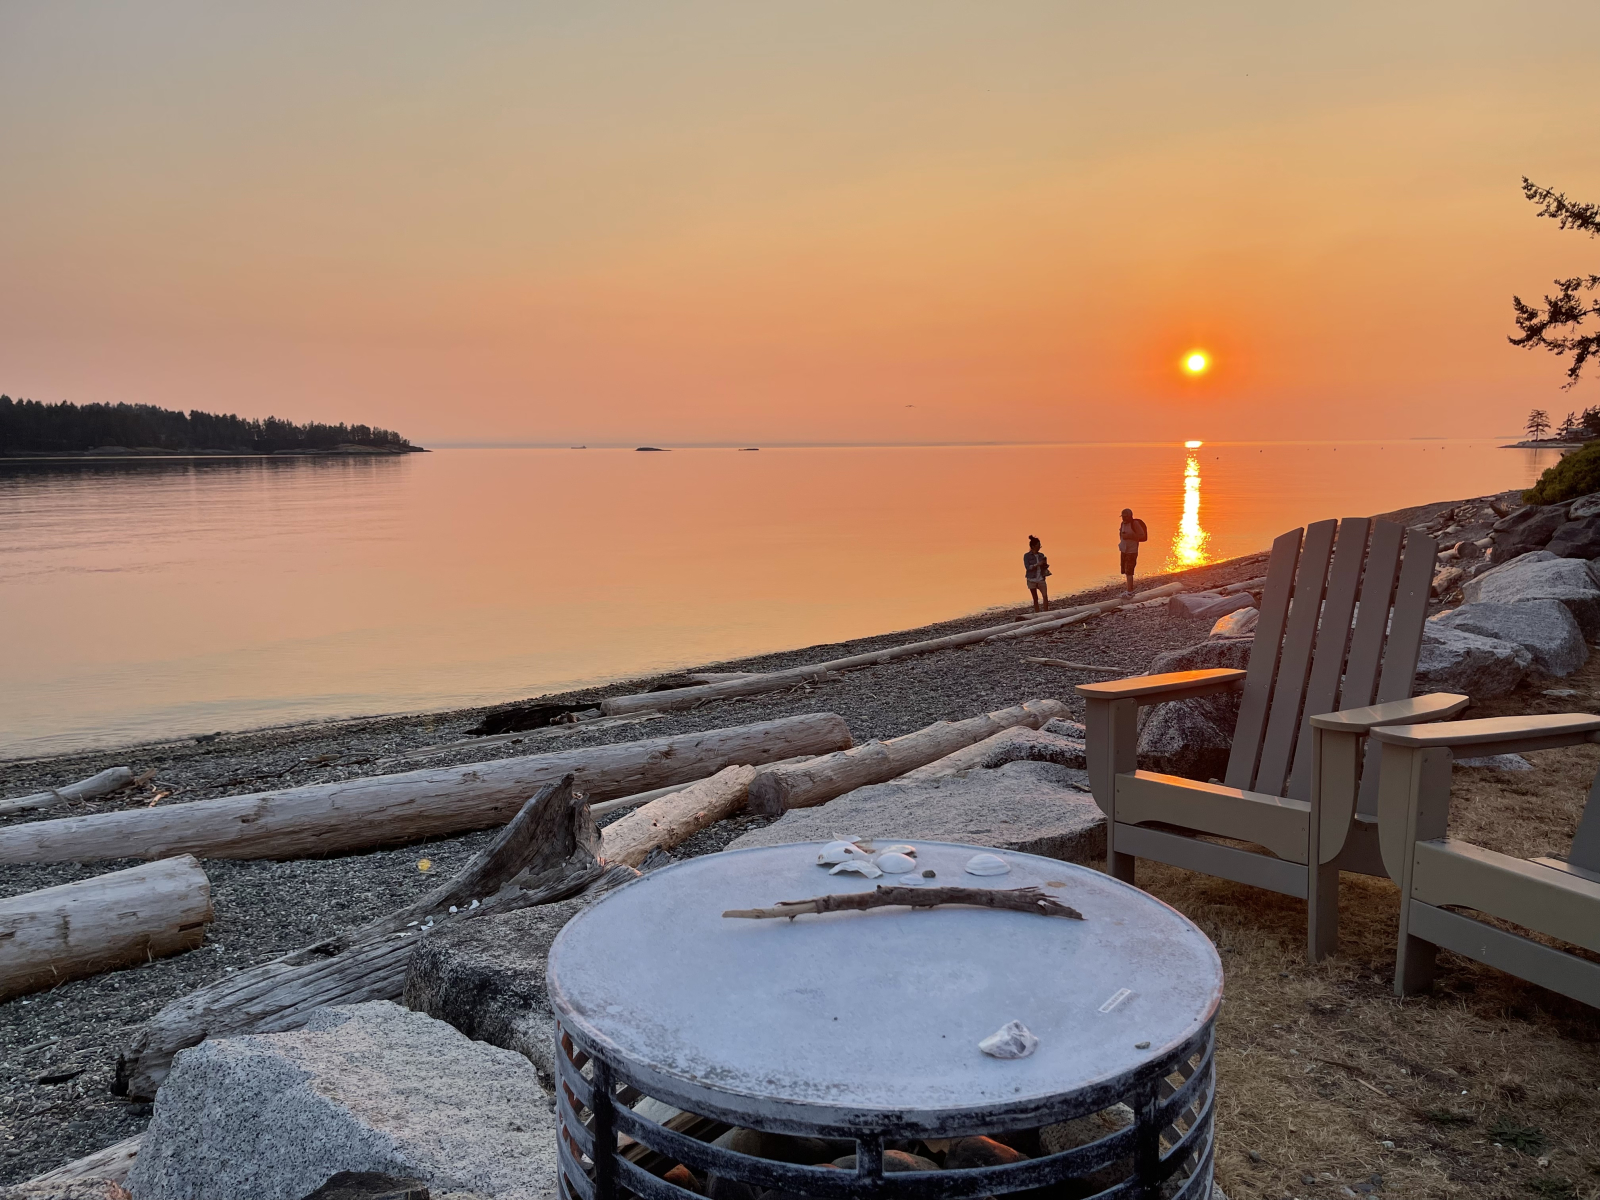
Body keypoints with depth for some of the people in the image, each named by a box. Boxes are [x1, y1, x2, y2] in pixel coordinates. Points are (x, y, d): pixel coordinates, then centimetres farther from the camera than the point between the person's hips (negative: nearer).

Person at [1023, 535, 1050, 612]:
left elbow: (1044, 567, 15)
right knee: (1035, 599, 2)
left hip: (1041, 579, 3)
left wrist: (1045, 565, -8)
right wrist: (1038, 564, -22)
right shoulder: (1027, 556, -4)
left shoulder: (1041, 555, 8)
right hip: (1032, 580, -3)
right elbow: (1027, 567, -13)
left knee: (1045, 596, -12)